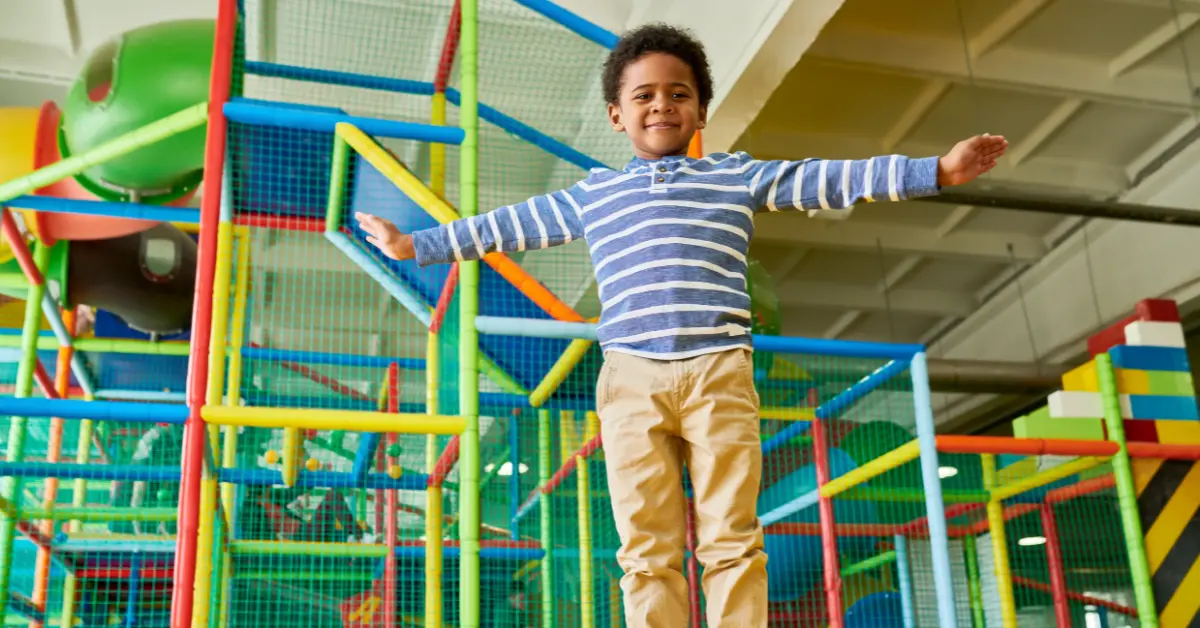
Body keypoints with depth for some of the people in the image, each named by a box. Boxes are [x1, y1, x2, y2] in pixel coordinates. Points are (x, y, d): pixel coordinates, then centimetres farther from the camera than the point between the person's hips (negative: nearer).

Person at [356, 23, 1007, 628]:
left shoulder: (738, 177, 16)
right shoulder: (592, 194, 20)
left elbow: (832, 178, 12)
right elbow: (509, 224, 25)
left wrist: (935, 170, 6)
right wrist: (415, 245, 27)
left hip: (720, 375, -1)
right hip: (631, 380, 1)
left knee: (731, 540, -3)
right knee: (647, 550, -2)